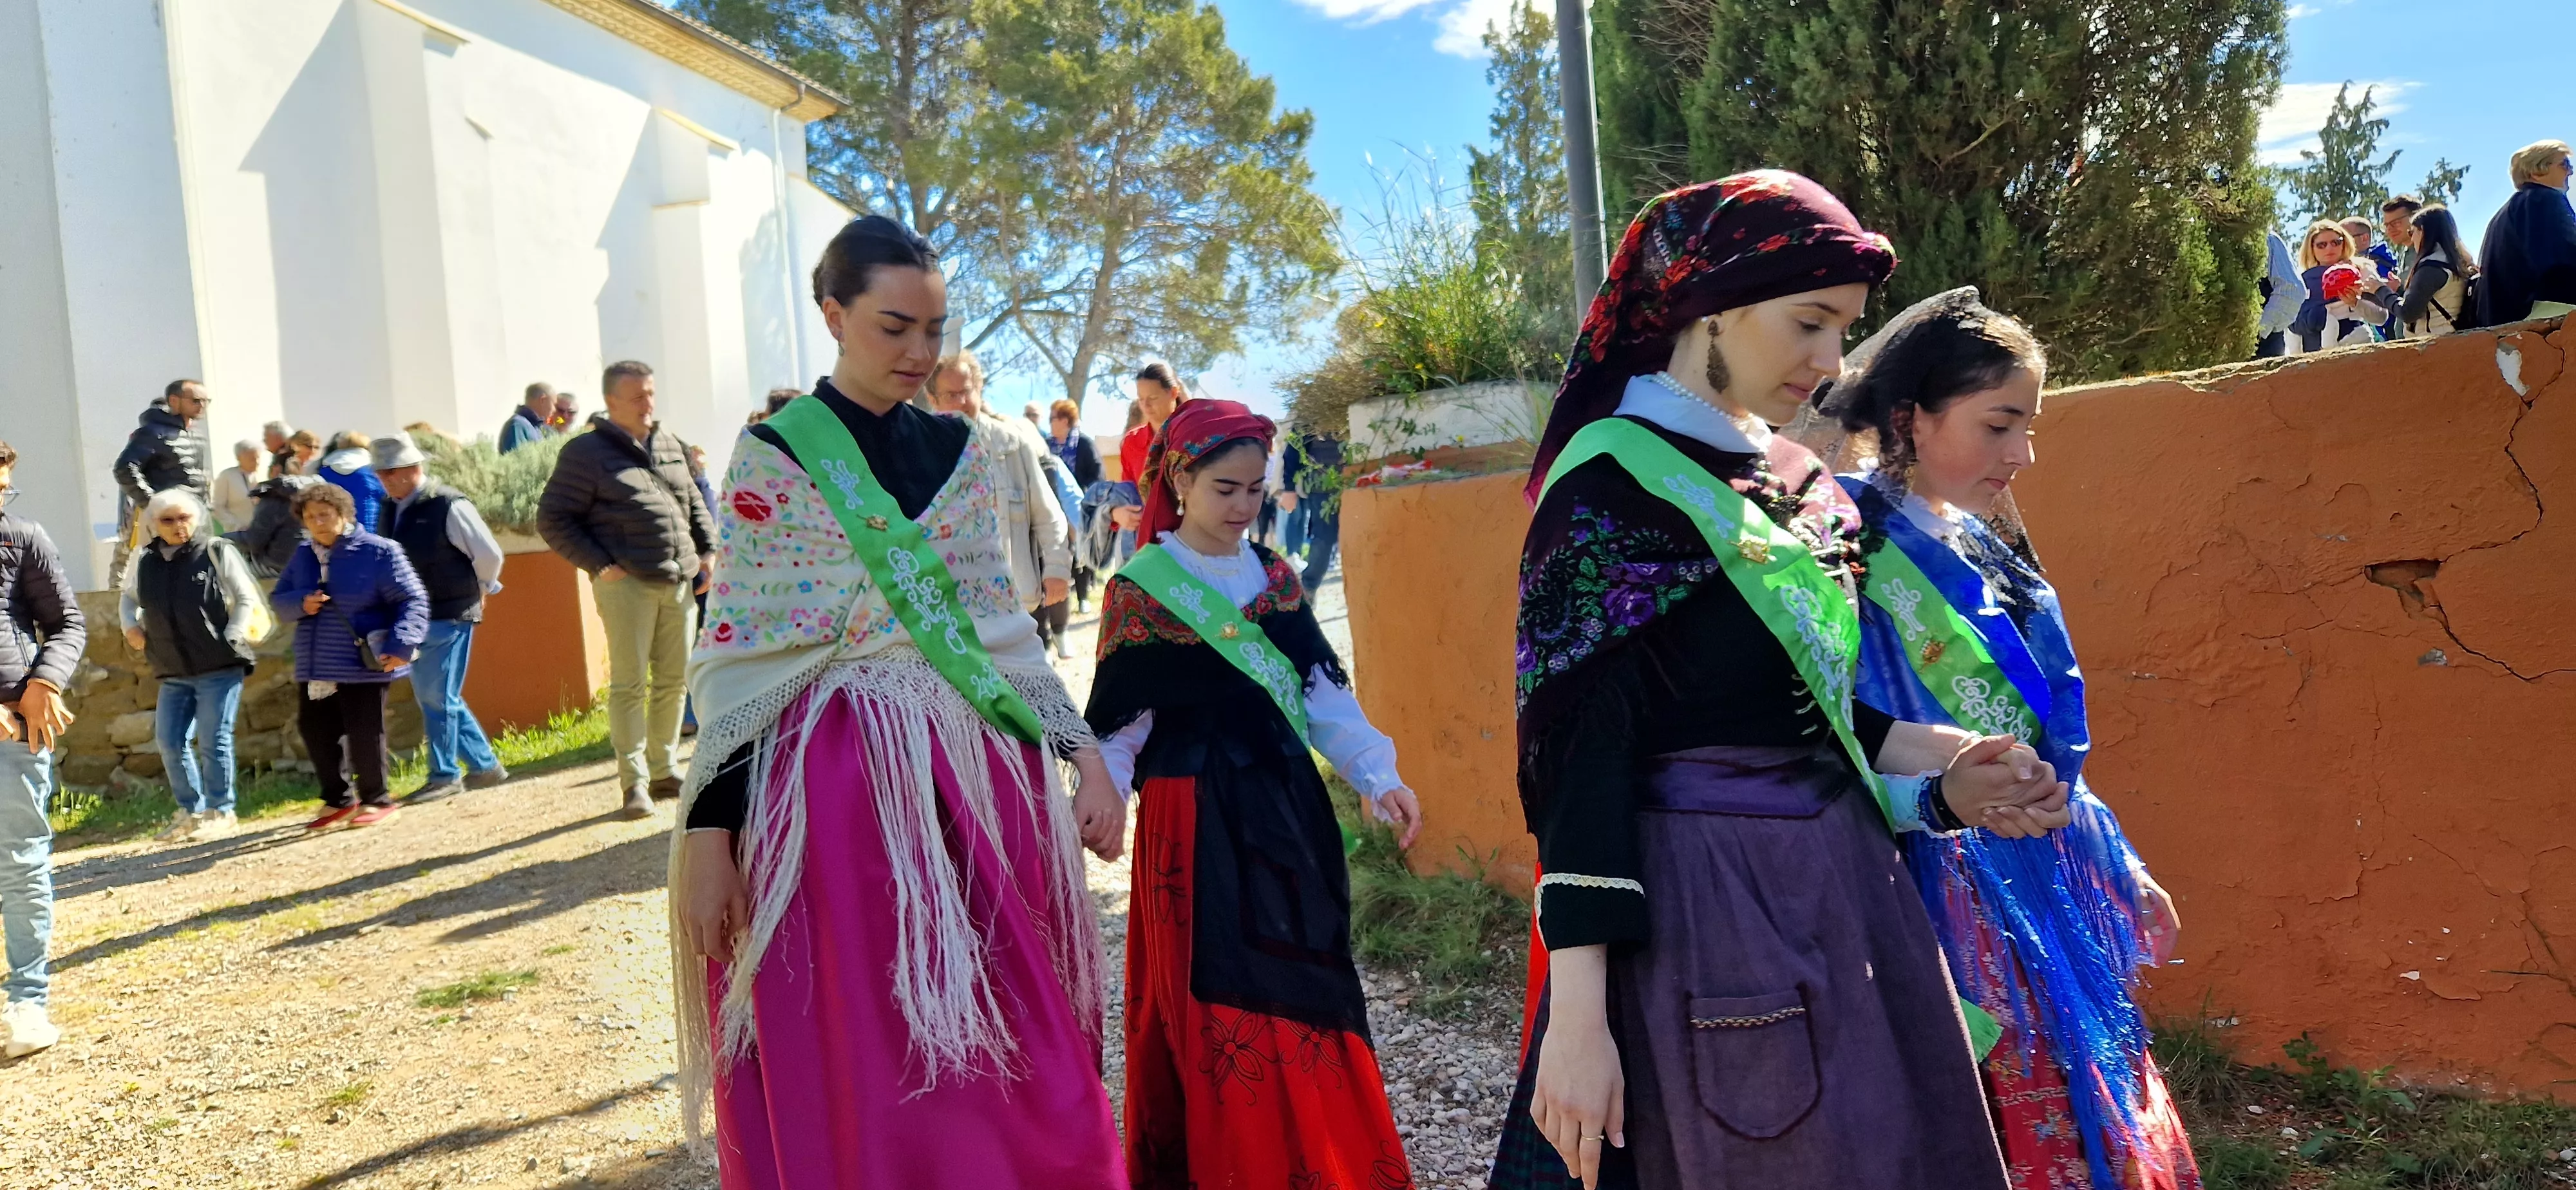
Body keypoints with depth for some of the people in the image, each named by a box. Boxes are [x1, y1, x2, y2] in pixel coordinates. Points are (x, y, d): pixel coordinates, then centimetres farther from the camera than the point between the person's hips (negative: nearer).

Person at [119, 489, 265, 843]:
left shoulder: (217, 552, -5)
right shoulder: (143, 560, 7)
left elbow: (246, 599, -3)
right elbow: (127, 595, 26)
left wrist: (232, 640, -10)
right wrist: (131, 627, 9)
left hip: (220, 667, -5)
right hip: (174, 671, 5)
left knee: (213, 741, -3)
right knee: (170, 742, 8)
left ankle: (219, 813, 9)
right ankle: (189, 811, 22)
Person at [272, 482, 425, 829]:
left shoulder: (378, 552, -10)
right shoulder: (303, 555, 10)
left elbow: (412, 600, -12)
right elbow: (278, 599, 17)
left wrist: (400, 645, -24)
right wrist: (301, 604, -7)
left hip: (363, 667, -7)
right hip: (314, 668, 7)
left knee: (364, 734, -1)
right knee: (314, 732, 12)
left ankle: (376, 800, 17)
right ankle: (337, 801, 28)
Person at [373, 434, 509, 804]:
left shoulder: (449, 506, -15)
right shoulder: (390, 508, 8)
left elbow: (489, 555, -13)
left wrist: (475, 591, 2)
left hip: (449, 617, -8)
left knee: (438, 697, -5)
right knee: (432, 697, 12)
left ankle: (445, 776, 8)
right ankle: (485, 765, 22)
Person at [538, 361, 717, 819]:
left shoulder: (671, 445, 16)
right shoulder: (588, 452, -2)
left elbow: (695, 503, 26)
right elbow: (553, 518, -3)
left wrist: (708, 550, 12)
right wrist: (598, 564, -10)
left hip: (680, 583, 6)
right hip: (627, 584, -6)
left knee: (673, 681, 10)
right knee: (629, 683, -4)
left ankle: (664, 771, 21)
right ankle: (634, 783, 1)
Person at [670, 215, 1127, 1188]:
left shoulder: (964, 452, 10)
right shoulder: (774, 457, -2)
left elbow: (1002, 622, 13)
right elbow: (735, 652, -5)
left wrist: (1084, 755, 4)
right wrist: (708, 831, -11)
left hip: (976, 769, 4)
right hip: (836, 779, -4)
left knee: (1002, 1059, 8)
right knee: (859, 1067, 2)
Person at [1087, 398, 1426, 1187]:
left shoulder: (1275, 577, 8)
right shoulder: (1140, 590, -5)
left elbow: (1320, 689, 7)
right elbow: (1119, 720, -5)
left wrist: (1378, 777, -3)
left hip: (1287, 806, 5)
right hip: (1198, 820, -5)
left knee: (1306, 993, 11)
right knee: (1221, 1007, -2)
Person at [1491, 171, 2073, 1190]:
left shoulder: (1799, 480, 10)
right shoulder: (1610, 487, -14)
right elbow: (1577, 754, -18)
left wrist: (1946, 758, 0)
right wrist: (1576, 1013, -21)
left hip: (1842, 880, 8)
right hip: (1701, 905, -8)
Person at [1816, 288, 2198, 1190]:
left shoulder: (1981, 545, 11)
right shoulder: (1858, 550, -15)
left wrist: (2124, 869, 21)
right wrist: (1947, 789, -33)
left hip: (2046, 892, 9)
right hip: (1952, 903, -9)